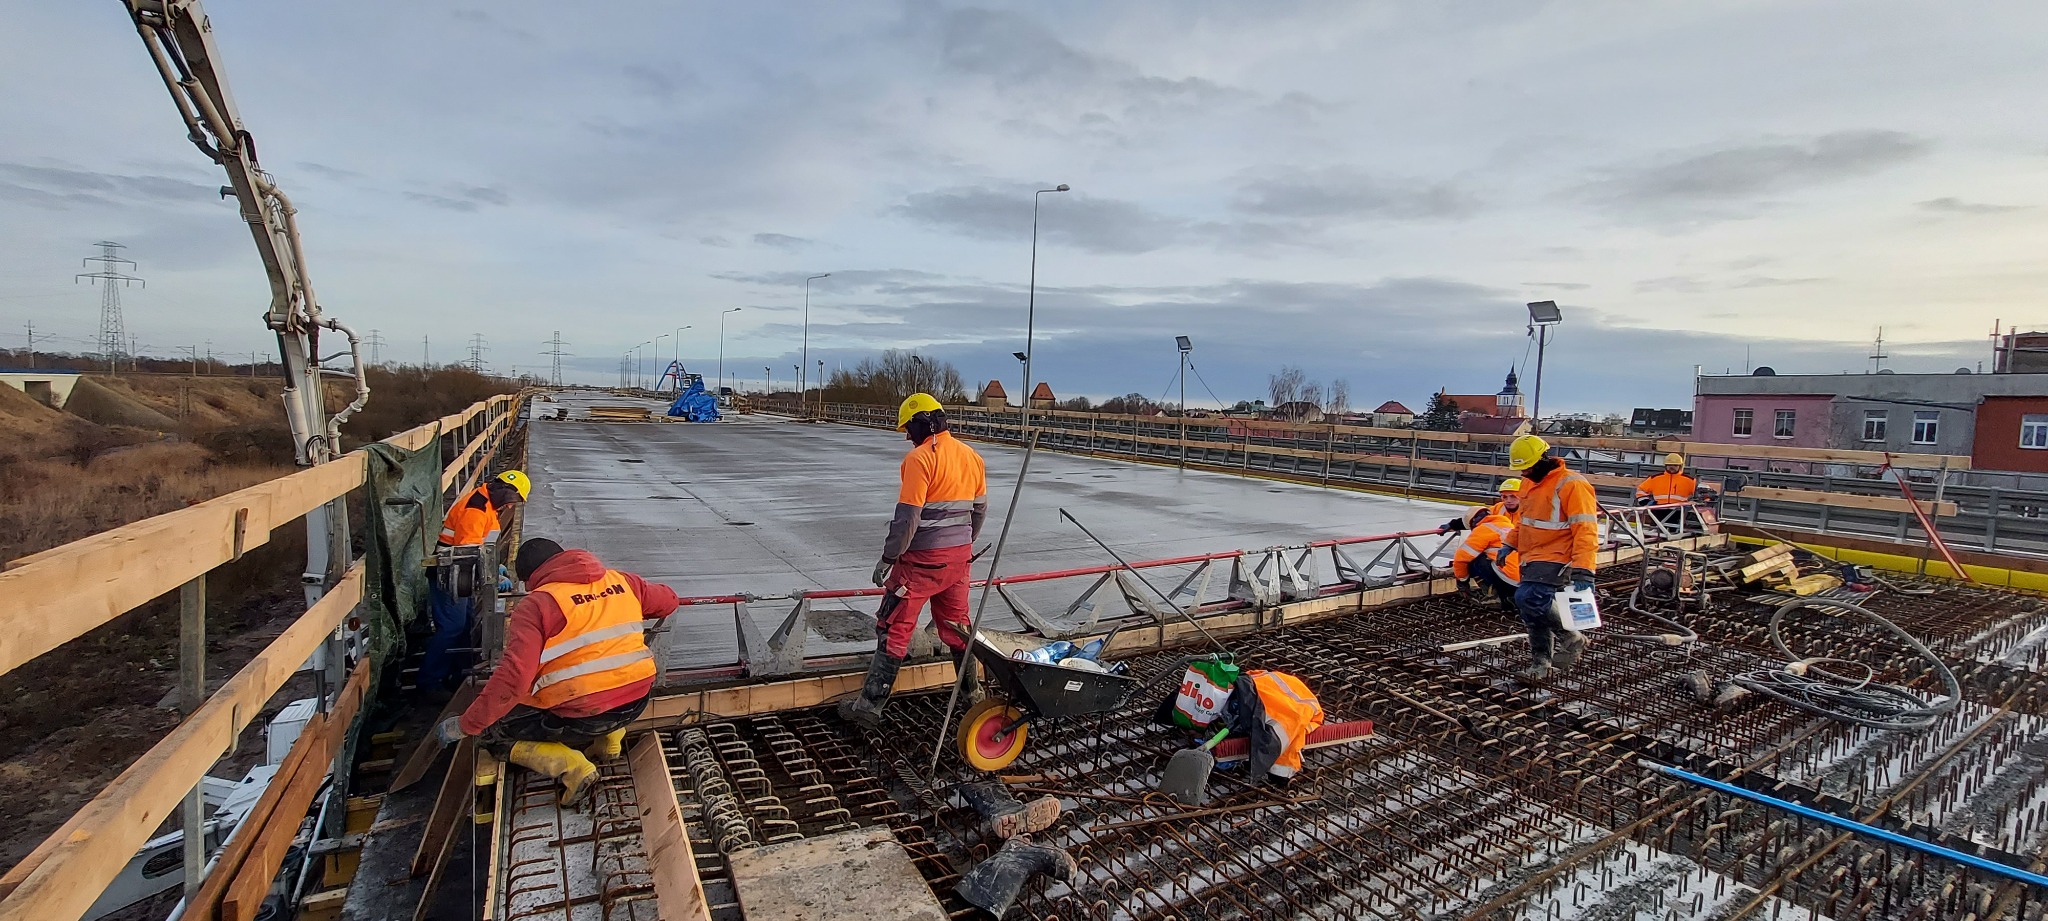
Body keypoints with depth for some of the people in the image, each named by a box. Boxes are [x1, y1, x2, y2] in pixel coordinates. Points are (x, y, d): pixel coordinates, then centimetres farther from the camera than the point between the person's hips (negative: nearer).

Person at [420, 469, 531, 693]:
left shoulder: (487, 506, 14)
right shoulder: (475, 508, -20)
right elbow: (469, 550, -26)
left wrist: (493, 568, 11)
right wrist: (493, 576, -26)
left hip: (462, 575, 11)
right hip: (449, 576, -11)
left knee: (465, 624, 14)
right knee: (451, 627, -9)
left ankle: (450, 674, 22)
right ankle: (430, 681, -2)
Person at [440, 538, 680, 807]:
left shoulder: (535, 604, -7)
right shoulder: (620, 581, 7)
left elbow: (513, 679, -16)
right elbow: (668, 599, 22)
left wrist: (465, 725, -5)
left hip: (581, 719, -6)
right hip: (637, 703, 6)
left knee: (489, 729, 16)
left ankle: (567, 765, -4)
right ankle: (610, 736, 19)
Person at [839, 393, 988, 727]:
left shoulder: (920, 458, -16)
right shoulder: (972, 457, 7)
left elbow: (907, 517, -19)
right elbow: (979, 510, 15)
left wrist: (888, 558, -9)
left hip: (923, 558, -7)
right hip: (959, 556, 7)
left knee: (894, 629, 2)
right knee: (957, 625, 20)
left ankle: (871, 703, 8)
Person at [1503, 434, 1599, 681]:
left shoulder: (1571, 485, -15)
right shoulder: (1530, 483, 12)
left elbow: (1585, 530, -20)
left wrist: (1583, 569, -26)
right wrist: (1510, 544, 19)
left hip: (1555, 560, -9)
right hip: (1532, 559, 9)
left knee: (1528, 600, -21)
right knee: (1527, 603, 8)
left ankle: (1570, 639, 2)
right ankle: (1541, 660, 21)